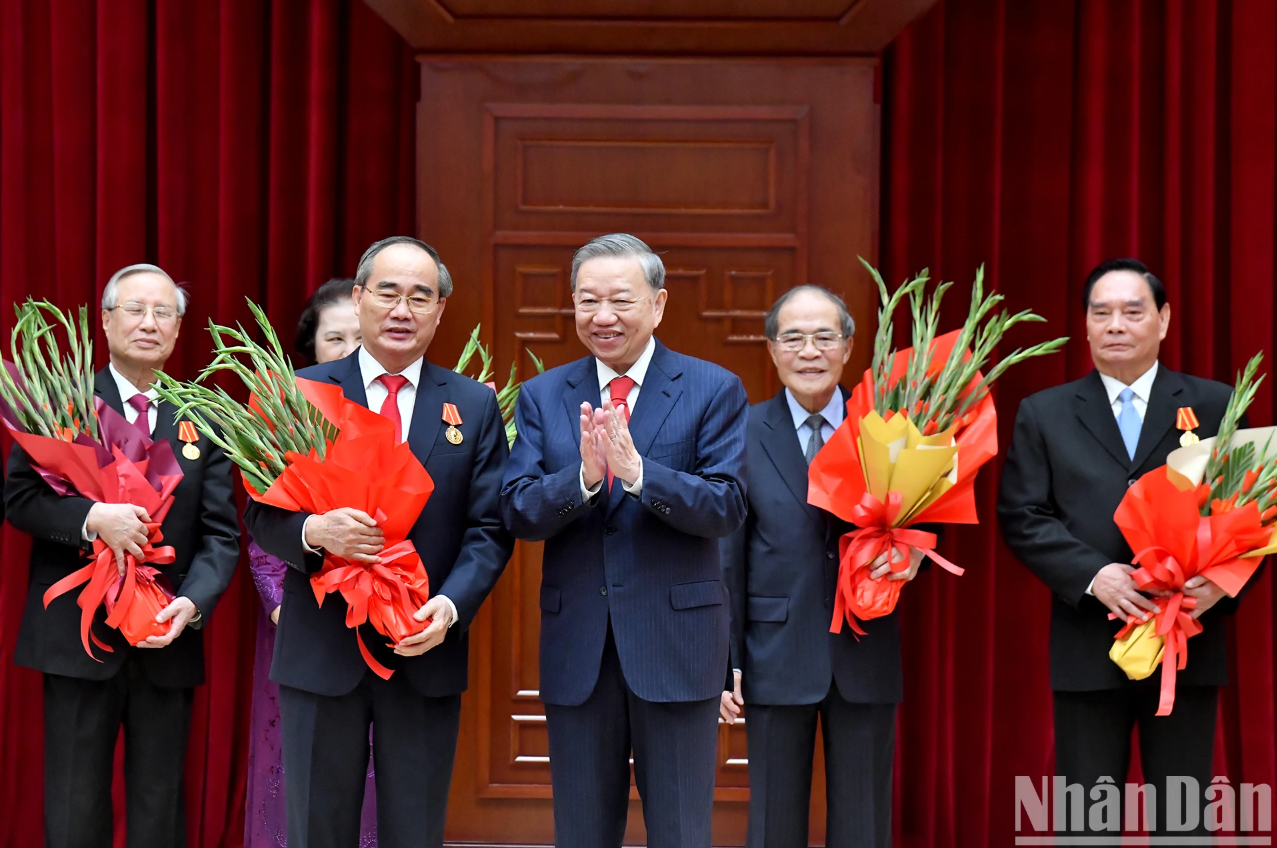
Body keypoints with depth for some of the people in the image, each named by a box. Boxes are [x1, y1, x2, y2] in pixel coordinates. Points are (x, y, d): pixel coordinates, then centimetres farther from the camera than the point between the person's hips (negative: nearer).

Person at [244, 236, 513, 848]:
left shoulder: (474, 406, 4)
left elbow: (489, 529, 1)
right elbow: (261, 515, 0)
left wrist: (452, 604, -16)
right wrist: (312, 532, -23)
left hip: (427, 653, 1)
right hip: (321, 653, -1)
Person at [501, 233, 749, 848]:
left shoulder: (714, 391, -1)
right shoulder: (541, 396, 6)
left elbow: (727, 508, -11)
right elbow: (518, 513, -3)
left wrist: (637, 470, -25)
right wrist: (583, 476, -22)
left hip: (676, 642, -2)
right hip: (576, 650, 3)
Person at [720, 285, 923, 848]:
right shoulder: (744, 434, 0)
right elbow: (728, 557, 1)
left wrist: (913, 553, -17)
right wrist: (726, 661, -2)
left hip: (865, 655, 1)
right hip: (776, 653, -1)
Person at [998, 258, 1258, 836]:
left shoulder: (1215, 406, 6)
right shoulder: (1043, 414, 7)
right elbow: (1021, 517, 0)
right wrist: (1094, 576, -15)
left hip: (1189, 646, 0)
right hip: (1088, 652, 0)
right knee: (1086, 823, 6)